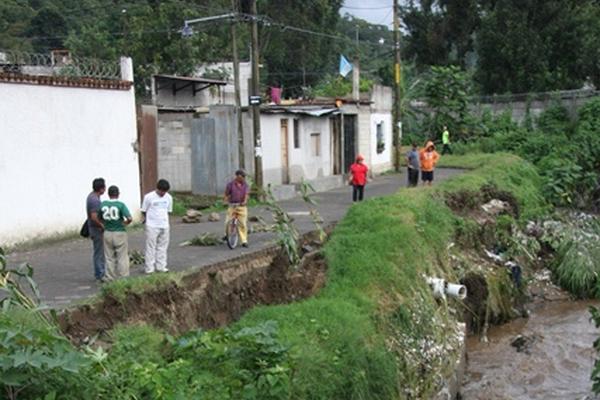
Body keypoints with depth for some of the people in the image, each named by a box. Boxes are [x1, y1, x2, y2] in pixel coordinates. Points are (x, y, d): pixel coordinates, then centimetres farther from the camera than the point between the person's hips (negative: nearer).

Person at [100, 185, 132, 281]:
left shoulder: (103, 204, -1)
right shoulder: (120, 205, -12)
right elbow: (129, 218, -20)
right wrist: (124, 223, -1)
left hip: (107, 233, 4)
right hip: (119, 233, -4)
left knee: (109, 258, 13)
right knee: (122, 257, 5)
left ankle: (110, 279, 18)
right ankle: (124, 279, 9)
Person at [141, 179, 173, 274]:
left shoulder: (169, 197, 4)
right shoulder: (149, 197, -8)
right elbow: (143, 211, 0)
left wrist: (164, 219, 7)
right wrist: (145, 219, -8)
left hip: (164, 226, 4)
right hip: (152, 226, -4)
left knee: (163, 247, 10)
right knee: (151, 247, -1)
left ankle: (161, 266, 19)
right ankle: (149, 268, 3)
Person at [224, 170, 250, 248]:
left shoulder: (245, 185, 5)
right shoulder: (230, 184, 2)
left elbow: (246, 194, -8)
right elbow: (226, 194, 4)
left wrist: (245, 201, -27)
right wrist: (226, 201, -14)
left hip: (242, 206, 1)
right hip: (232, 205, -1)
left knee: (243, 224, -3)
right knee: (228, 222, -9)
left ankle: (244, 241, 4)